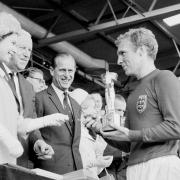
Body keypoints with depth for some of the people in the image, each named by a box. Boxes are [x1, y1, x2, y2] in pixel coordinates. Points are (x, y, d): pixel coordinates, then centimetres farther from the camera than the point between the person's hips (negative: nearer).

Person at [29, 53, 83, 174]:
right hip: (51, 168, -6)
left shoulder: (76, 105, 19)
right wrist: (38, 142, -30)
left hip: (77, 169, 7)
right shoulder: (40, 98, -5)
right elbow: (32, 129, -10)